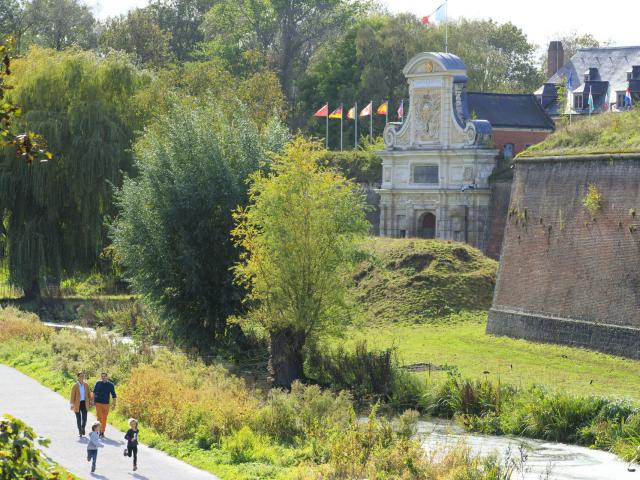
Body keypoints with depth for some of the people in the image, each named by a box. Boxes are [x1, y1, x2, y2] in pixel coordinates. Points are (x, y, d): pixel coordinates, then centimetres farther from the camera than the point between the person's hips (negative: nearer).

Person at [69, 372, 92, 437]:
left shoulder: (86, 385, 2)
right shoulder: (75, 386, -9)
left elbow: (88, 393, 10)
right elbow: (72, 395, -8)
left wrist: (90, 402, 10)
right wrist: (72, 404, -11)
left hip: (84, 403, 2)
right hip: (77, 404, -2)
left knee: (84, 418, -3)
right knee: (78, 418, 5)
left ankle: (83, 428, 23)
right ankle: (80, 431, 16)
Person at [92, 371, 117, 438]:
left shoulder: (110, 385, 0)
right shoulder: (98, 383, 1)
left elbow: (113, 395, 5)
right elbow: (94, 392, 12)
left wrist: (114, 404, 2)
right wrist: (93, 400, 7)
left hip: (106, 404, 1)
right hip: (98, 403, -1)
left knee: (104, 418, 7)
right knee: (99, 417, -10)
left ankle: (102, 432, 18)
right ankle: (99, 431, -8)